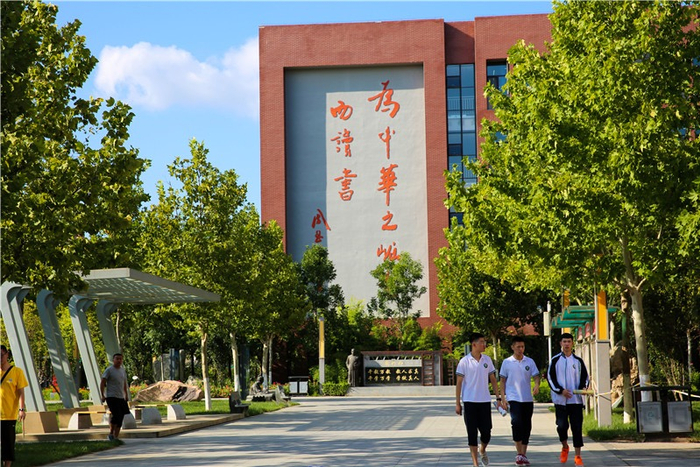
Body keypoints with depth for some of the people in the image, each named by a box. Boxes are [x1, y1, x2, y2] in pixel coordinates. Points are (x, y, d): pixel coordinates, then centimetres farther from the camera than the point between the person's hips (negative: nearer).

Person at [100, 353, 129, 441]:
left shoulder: (123, 370, 14)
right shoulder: (109, 370, -6)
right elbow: (102, 383, -8)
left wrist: (126, 395, 23)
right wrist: (103, 395, -14)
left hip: (121, 397, 7)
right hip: (111, 397, -7)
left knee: (120, 417, 5)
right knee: (116, 415, -17)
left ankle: (116, 437, 12)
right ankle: (111, 433, 1)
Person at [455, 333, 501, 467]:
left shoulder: (487, 360, 6)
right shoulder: (464, 361, -5)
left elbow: (493, 379, 12)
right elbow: (459, 383, -2)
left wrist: (498, 398, 7)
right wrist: (457, 403, -4)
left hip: (485, 401, 3)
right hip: (469, 402, -3)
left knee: (486, 431, 3)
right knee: (472, 433, 0)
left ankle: (482, 451, 32)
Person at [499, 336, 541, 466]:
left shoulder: (530, 362, 7)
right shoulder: (507, 362, 2)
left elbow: (536, 376, 5)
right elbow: (502, 381, 6)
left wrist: (537, 385, -18)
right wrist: (503, 398, -2)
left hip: (528, 399, 3)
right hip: (513, 398, -3)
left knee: (527, 426, 6)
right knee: (517, 422, -19)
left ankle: (524, 454, 18)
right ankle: (519, 454, -13)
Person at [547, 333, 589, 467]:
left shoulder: (578, 360, 8)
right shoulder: (555, 360, 3)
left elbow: (585, 376, 12)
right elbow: (550, 377, 1)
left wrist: (583, 388, -8)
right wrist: (560, 390, -12)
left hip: (576, 400, 1)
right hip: (560, 400, -1)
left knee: (577, 427, -1)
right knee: (562, 426, -7)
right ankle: (565, 447, 23)